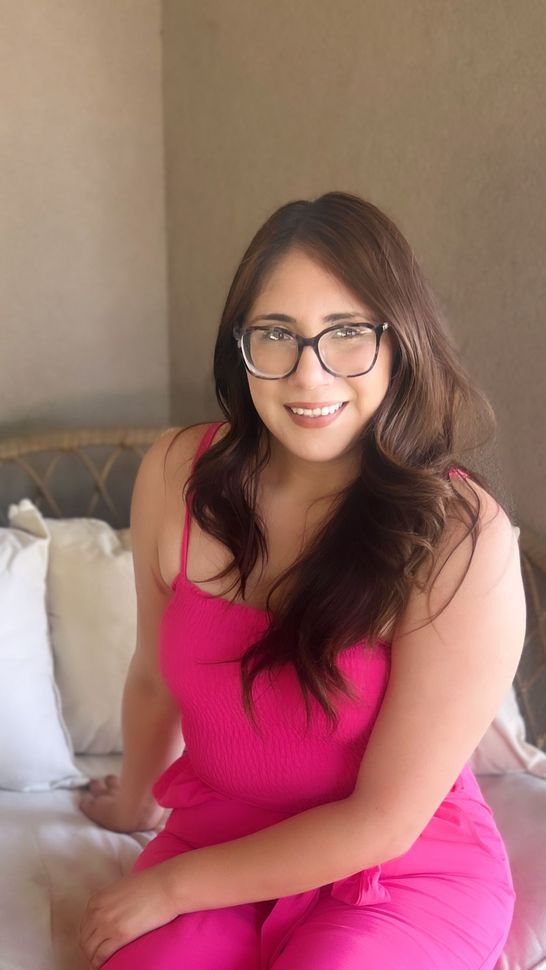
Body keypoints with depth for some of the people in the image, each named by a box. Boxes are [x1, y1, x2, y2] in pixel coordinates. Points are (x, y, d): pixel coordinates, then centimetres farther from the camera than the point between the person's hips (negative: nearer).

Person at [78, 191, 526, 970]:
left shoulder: (460, 537, -23)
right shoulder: (176, 474, -11)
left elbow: (382, 823, -17)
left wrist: (169, 887, -10)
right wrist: (134, 801, 23)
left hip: (406, 873, -2)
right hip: (217, 837, 3)